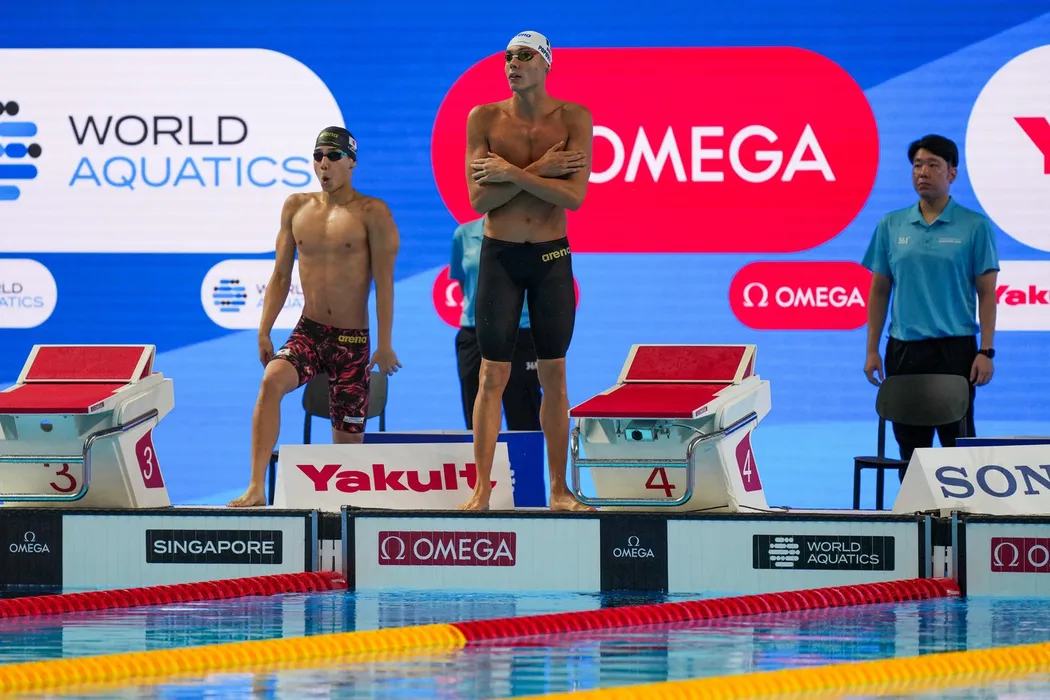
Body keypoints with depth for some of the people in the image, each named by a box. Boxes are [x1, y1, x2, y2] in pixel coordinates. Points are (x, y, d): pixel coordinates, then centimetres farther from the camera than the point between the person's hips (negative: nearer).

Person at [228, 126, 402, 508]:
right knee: (271, 381, -28)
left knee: (348, 439, 1)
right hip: (308, 332, 2)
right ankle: (256, 489, -33)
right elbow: (281, 275, 12)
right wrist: (264, 331, 5)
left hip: (353, 340, -2)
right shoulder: (296, 207, 8)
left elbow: (384, 281, -7)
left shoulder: (371, 213, -4)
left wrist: (385, 344, -12)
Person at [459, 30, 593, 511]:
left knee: (554, 373, 6)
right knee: (493, 375, -1)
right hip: (499, 255, 0)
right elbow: (479, 198, -11)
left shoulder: (573, 118, -4)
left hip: (552, 256, 0)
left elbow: (574, 196, -15)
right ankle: (481, 490, -2)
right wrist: (540, 170, -17)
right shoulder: (484, 119, -3)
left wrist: (511, 173, -18)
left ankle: (559, 489, 10)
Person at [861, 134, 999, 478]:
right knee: (911, 447, 7)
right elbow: (879, 291, 11)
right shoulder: (891, 226, 8)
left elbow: (987, 293, -2)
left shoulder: (974, 226, -1)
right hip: (904, 349, 3)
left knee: (959, 446, -3)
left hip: (955, 348, -3)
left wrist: (986, 351, -9)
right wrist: (872, 350, 5)